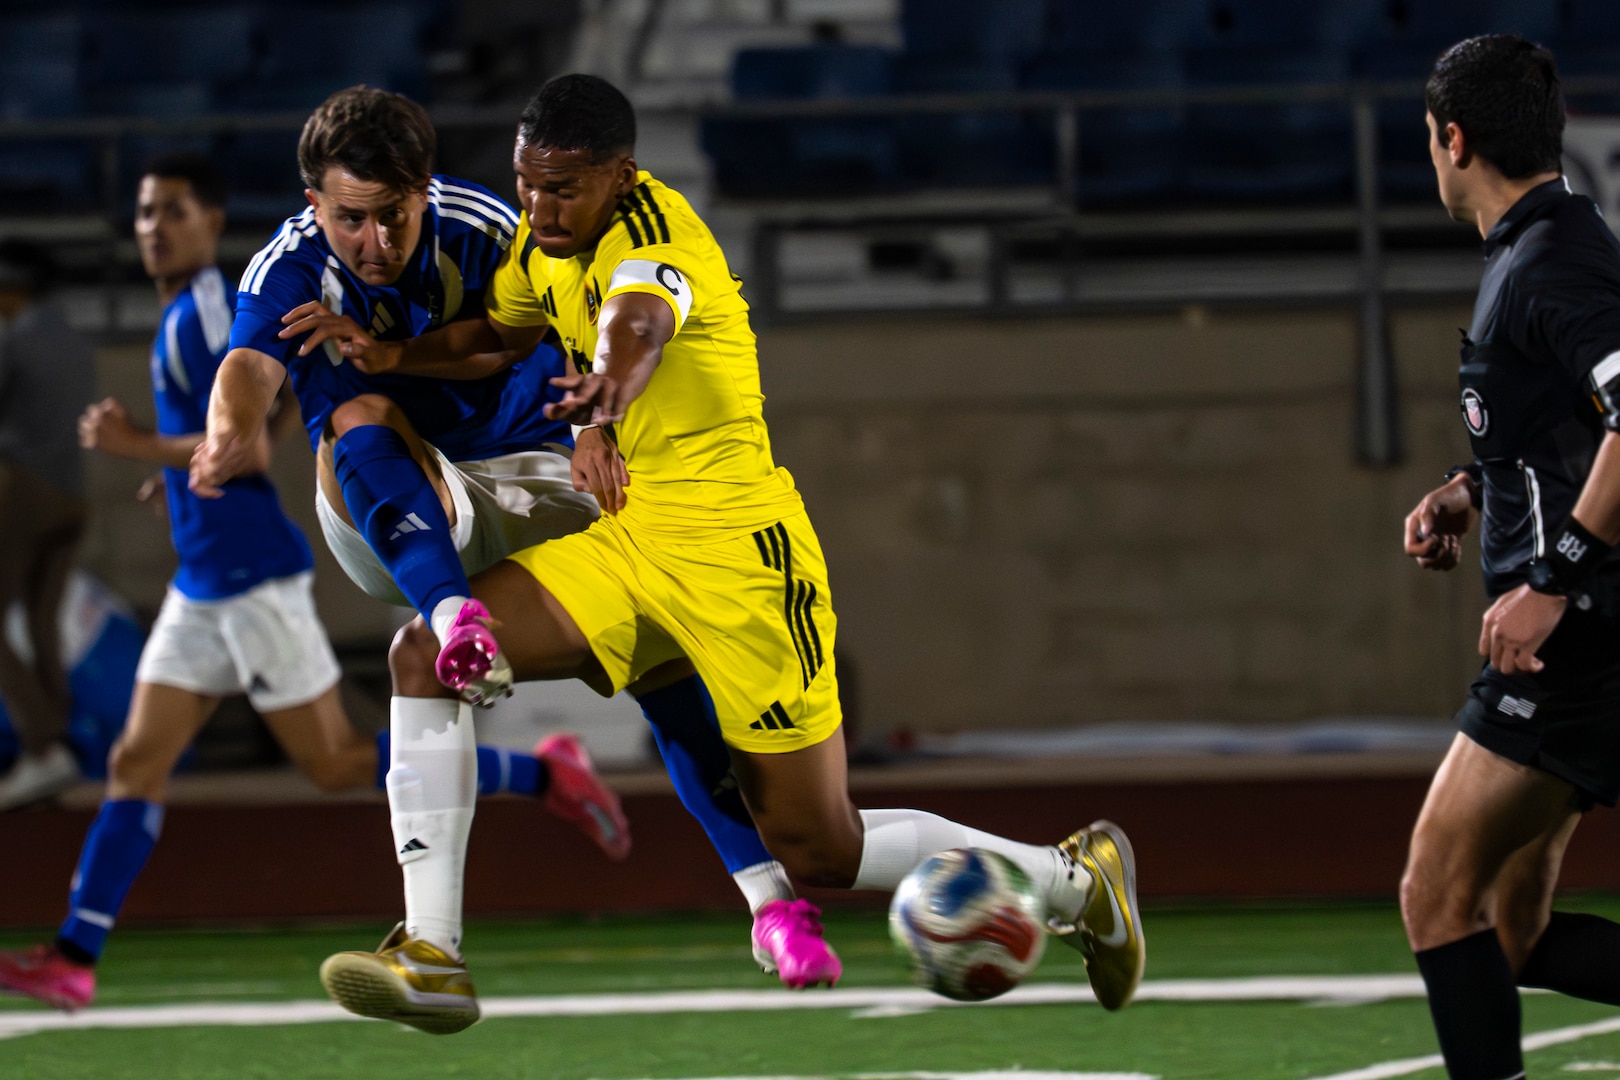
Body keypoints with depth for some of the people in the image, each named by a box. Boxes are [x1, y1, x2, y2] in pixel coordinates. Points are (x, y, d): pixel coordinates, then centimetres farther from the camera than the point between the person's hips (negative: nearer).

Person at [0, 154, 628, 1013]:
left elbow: (249, 449, -23)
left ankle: (543, 775, 8)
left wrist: (138, 445, -20)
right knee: (136, 762, 2)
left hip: (252, 579, -10)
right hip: (202, 587, 10)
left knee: (335, 765, -2)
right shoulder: (198, 311, 14)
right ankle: (74, 958, -1)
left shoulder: (204, 317, -15)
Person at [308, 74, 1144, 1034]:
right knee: (426, 651, -12)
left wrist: (608, 390, -66)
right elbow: (502, 333, 26)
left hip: (736, 550, -8)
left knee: (820, 850, -2)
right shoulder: (544, 241, 6)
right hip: (625, 547, 8)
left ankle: (1080, 878, 19)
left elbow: (639, 320, -43)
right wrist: (393, 358, 8)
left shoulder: (655, 230, -19)